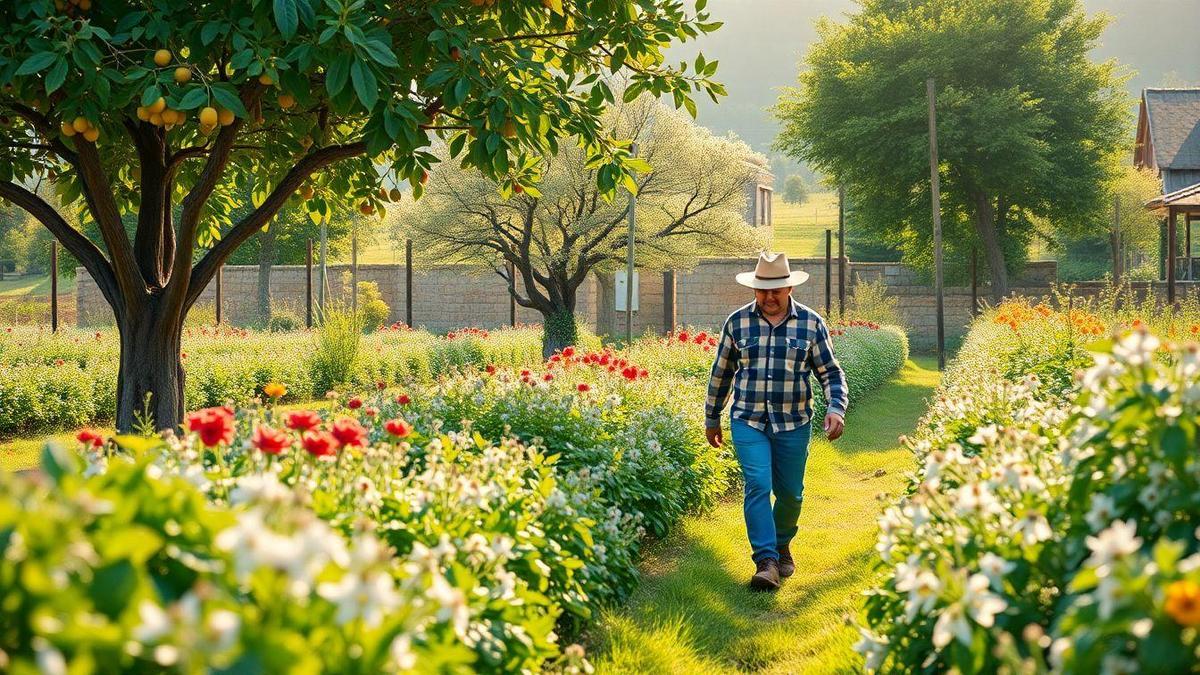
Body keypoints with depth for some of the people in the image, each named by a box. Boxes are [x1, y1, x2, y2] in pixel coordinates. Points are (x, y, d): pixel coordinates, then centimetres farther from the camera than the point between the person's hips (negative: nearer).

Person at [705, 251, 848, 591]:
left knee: (790, 493, 10)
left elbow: (831, 373, 3)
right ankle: (765, 562, -17)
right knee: (757, 486, -15)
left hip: (793, 424, 1)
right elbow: (721, 373, 12)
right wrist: (711, 418, 17)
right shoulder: (737, 322, 1)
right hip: (748, 422, -1)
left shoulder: (811, 324, -1)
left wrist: (836, 408, -15)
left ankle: (782, 545, 37)